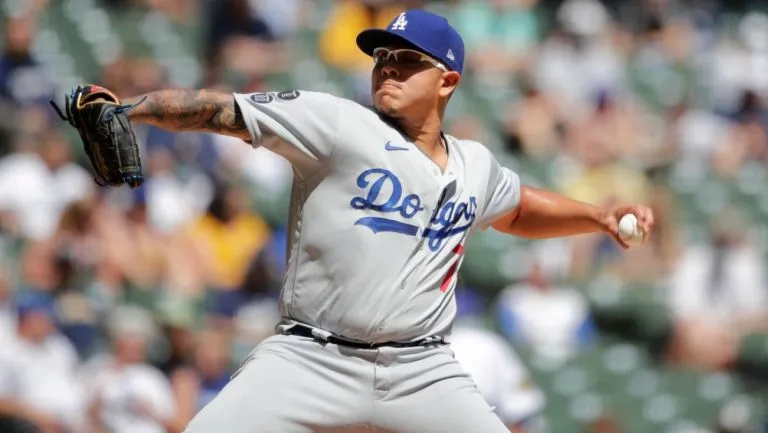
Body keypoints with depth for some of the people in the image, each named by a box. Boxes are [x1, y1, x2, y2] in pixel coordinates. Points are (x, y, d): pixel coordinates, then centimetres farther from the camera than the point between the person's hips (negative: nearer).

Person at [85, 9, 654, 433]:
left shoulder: (475, 167, 13)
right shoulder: (336, 123, -3)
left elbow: (520, 210, 36)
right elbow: (221, 111, -12)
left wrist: (598, 217, 23)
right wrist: (125, 108, -26)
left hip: (423, 371, 4)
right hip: (311, 360, -4)